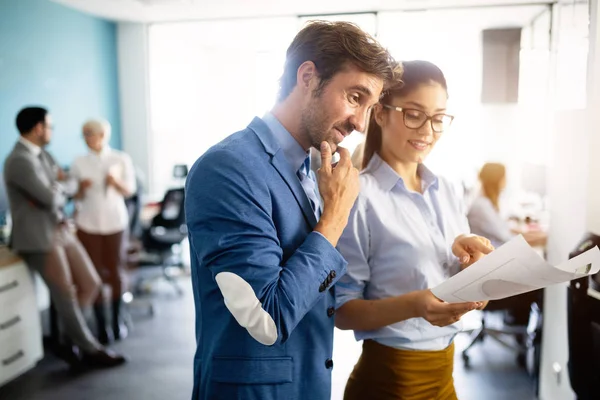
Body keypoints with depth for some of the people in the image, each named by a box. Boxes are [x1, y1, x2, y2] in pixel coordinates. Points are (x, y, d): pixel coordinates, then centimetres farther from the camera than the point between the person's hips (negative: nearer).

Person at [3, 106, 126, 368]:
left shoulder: (42, 154, 12)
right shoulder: (20, 161, -19)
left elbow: (60, 194, 13)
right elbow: (51, 199, -21)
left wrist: (52, 191, -9)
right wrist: (57, 185, 0)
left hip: (60, 229, 9)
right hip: (38, 237, -9)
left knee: (90, 283, 7)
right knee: (65, 295, 2)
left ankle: (69, 340, 23)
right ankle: (90, 349, 18)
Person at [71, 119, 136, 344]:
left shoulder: (121, 159, 0)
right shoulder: (79, 163, 2)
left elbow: (130, 191, 2)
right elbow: (76, 198, 6)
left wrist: (116, 183, -17)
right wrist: (81, 188, -16)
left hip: (115, 222, -1)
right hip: (88, 224, 1)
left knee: (115, 272, 6)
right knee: (95, 275, 1)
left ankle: (117, 321, 20)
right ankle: (101, 326, 10)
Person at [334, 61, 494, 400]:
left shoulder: (446, 192, 2)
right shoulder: (361, 196, -17)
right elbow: (343, 310, -14)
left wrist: (469, 258, -12)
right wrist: (413, 305, -30)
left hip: (443, 371, 6)